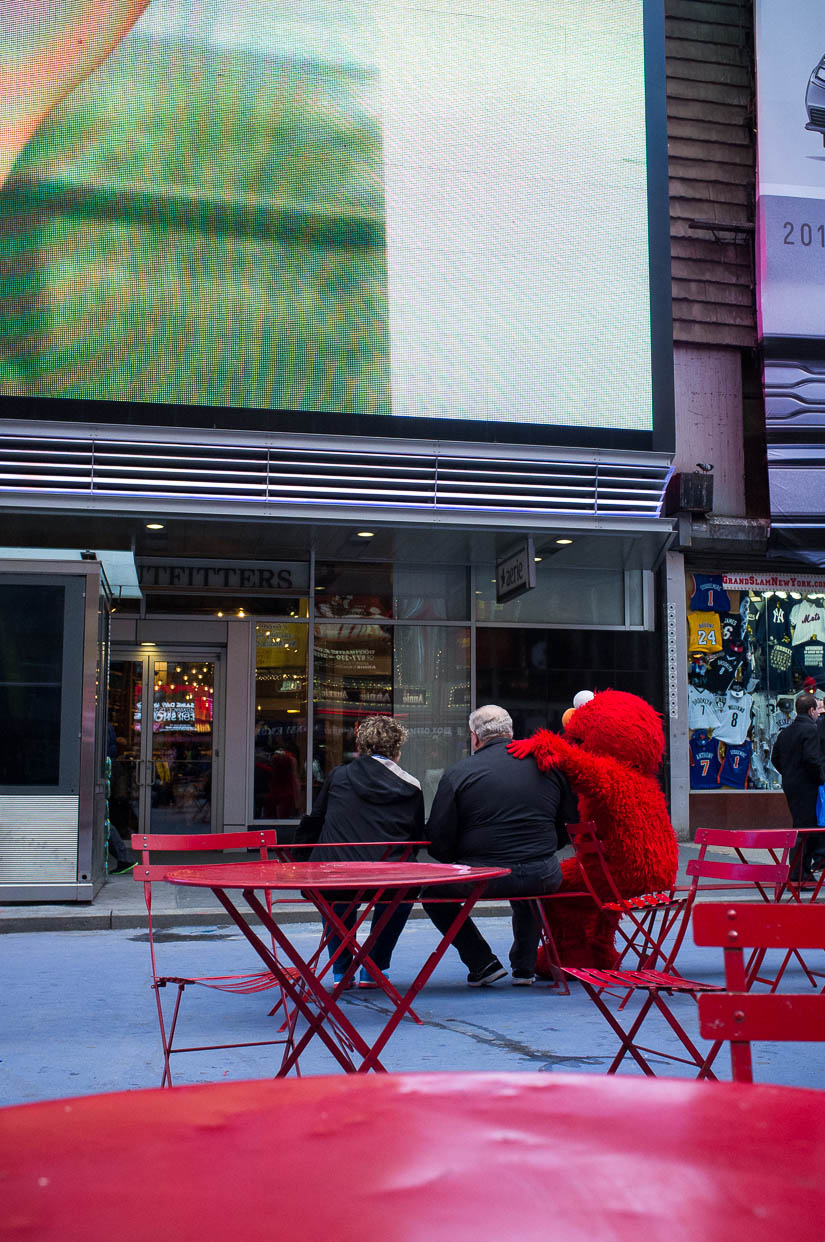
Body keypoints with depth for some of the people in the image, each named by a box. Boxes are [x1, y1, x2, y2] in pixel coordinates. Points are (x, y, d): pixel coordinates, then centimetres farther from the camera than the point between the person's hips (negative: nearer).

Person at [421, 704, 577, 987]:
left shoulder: (457, 774, -4)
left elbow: (439, 844, -5)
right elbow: (571, 824, 13)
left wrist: (460, 860, 17)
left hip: (484, 878, -4)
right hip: (545, 878, 4)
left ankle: (483, 963, 16)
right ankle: (524, 966, 33)